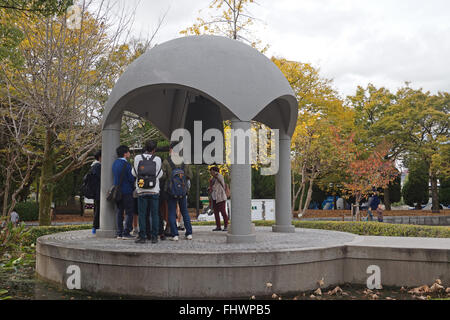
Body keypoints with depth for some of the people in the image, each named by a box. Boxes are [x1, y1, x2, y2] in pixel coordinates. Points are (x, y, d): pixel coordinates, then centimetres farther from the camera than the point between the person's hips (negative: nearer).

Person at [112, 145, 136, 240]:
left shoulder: (115, 163, 9)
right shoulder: (126, 164, -15)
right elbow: (131, 178, -14)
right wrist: (133, 187, 3)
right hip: (126, 191, -8)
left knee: (119, 212, 11)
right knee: (129, 212, -2)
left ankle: (119, 233, 13)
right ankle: (126, 233, -6)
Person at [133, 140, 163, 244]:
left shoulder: (138, 158, -3)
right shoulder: (157, 159, -4)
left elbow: (134, 173, 6)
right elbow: (159, 174, 4)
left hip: (142, 191, 0)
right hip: (154, 191, 0)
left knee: (142, 214, 5)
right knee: (154, 214, 6)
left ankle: (142, 236, 5)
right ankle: (154, 237, 6)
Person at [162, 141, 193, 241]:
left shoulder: (166, 162, -8)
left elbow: (163, 176, -8)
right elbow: (190, 176, 4)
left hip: (171, 190, -3)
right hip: (183, 190, 3)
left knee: (172, 213, 5)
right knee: (185, 211, 14)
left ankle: (174, 234, 2)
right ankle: (189, 233, 12)